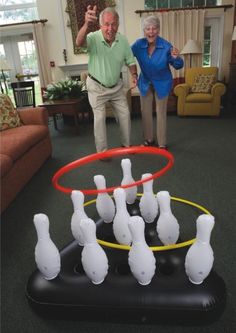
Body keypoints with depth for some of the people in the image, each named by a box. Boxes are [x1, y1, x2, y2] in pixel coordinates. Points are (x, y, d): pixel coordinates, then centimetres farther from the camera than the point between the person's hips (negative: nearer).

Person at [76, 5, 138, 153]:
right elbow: (79, 43, -46)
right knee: (100, 118, -2)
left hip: (116, 85, 4)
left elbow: (130, 61, 1)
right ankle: (102, 151, 14)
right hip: (97, 86, -4)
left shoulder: (123, 40, -11)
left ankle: (126, 144, 29)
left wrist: (134, 74, -18)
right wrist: (87, 24, -65)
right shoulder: (94, 38, -23)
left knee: (125, 114, 10)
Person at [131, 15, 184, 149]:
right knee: (145, 111, 12)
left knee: (161, 113, 4)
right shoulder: (139, 44, -16)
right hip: (145, 82, 3)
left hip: (162, 83, -3)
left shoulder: (166, 46, -22)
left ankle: (162, 144, 17)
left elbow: (178, 66, -13)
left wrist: (176, 58, -35)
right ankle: (149, 139, 30)